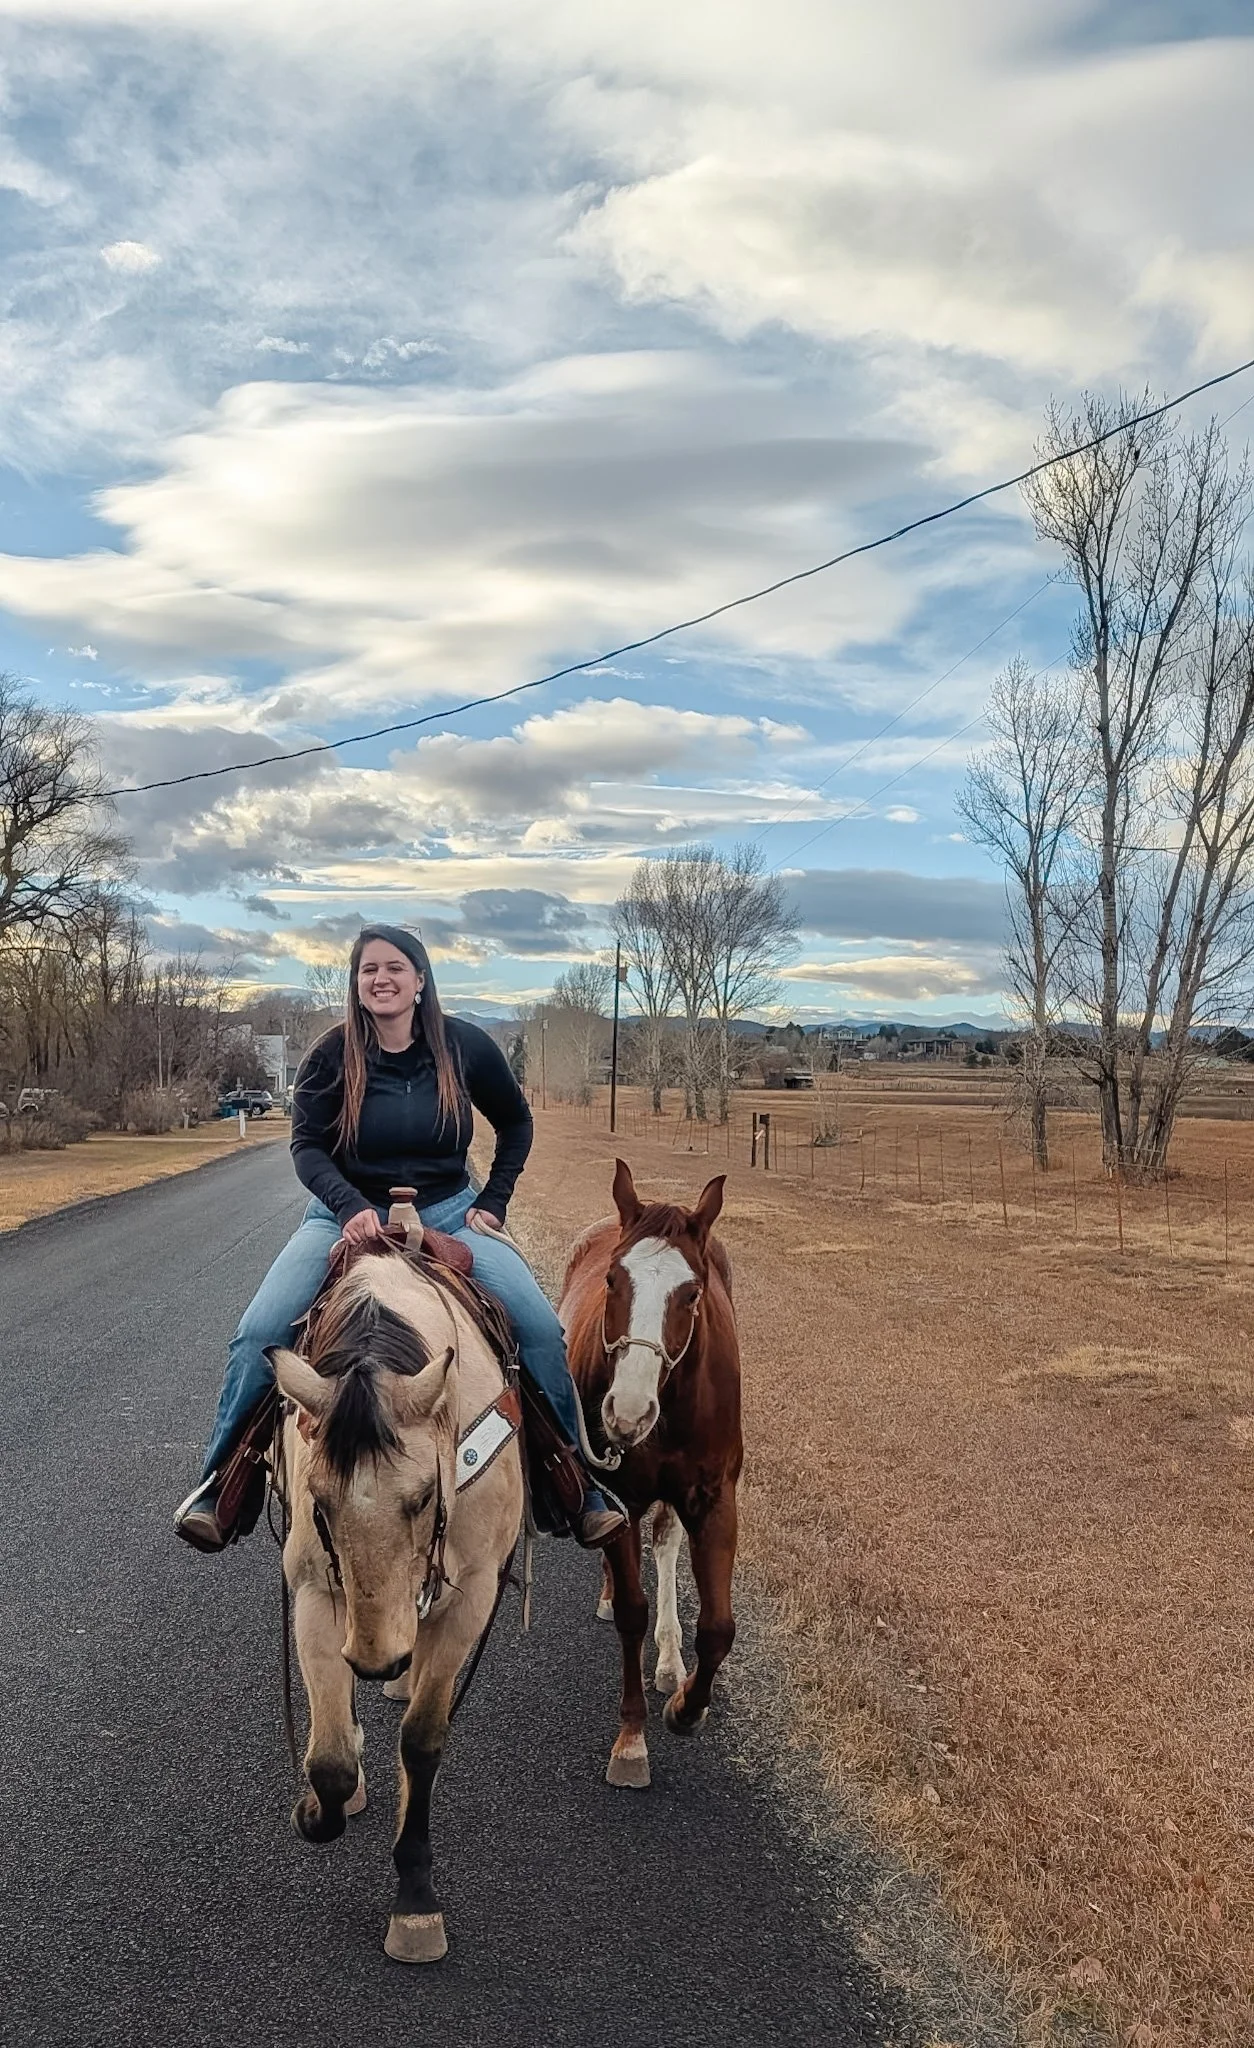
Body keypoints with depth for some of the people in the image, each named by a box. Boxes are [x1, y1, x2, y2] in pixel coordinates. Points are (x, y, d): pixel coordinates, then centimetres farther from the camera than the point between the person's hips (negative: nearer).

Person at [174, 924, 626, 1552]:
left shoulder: (465, 1046, -3)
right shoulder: (332, 1056, -5)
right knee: (258, 1334, -20)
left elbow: (515, 1124, 10)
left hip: (448, 1212, 0)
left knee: (542, 1330, -17)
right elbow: (306, 1146, -9)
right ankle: (219, 1484, 0)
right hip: (349, 1212, 0)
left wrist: (493, 1201, 1)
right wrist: (351, 1207, -26)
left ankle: (582, 1491, -1)